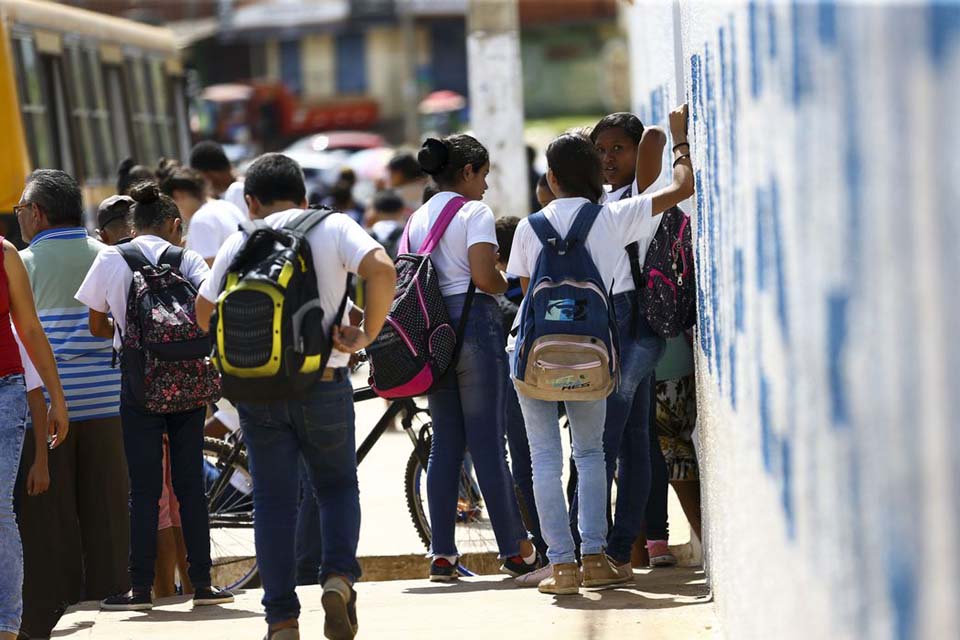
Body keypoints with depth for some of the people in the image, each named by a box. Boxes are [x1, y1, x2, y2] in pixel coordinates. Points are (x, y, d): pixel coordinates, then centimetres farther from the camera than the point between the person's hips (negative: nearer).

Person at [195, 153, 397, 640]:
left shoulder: (239, 243, 5)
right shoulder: (333, 227, -1)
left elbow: (205, 311, 8)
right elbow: (382, 271, -17)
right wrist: (367, 334, -7)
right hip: (323, 381, -1)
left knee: (273, 500, 7)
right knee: (337, 485, 17)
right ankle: (339, 575, -7)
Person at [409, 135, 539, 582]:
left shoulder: (418, 218, 15)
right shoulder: (474, 212, -7)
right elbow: (484, 277, -16)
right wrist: (514, 286, 3)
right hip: (472, 321, -7)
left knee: (445, 444, 8)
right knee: (488, 443, -5)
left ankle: (442, 554, 6)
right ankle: (516, 552, -2)